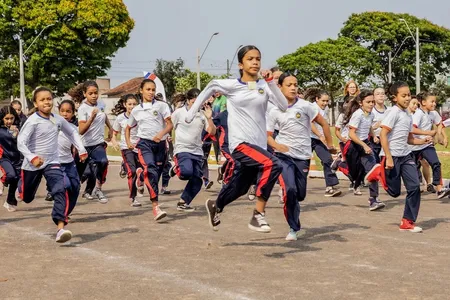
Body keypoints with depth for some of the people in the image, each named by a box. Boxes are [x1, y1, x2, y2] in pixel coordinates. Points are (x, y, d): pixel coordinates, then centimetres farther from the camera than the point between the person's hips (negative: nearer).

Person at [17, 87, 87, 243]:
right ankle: (20, 188, 57)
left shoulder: (58, 120, -2)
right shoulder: (32, 121, -17)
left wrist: (81, 150, 12)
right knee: (27, 198, 17)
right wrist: (32, 158, -33)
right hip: (33, 164, -2)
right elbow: (21, 142, -21)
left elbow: (72, 132, 16)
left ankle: (61, 227, -29)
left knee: (60, 191, -22)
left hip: (52, 163, 2)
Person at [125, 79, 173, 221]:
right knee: (151, 171, -23)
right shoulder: (136, 110, 14)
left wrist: (161, 133, -20)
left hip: (160, 144, 1)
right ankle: (155, 207, -32)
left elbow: (170, 124, -1)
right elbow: (128, 128, 27)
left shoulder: (161, 106, 7)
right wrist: (128, 142, 10)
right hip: (144, 143, -1)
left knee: (157, 174, 7)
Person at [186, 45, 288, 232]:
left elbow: (284, 106, -8)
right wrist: (192, 111, 19)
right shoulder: (231, 85, -2)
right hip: (240, 143, -5)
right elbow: (211, 86, 16)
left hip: (259, 144, 5)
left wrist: (271, 82, -13)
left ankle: (216, 206, 51)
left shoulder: (264, 86, 3)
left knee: (240, 187, 19)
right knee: (272, 165, -30)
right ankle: (258, 215, -23)